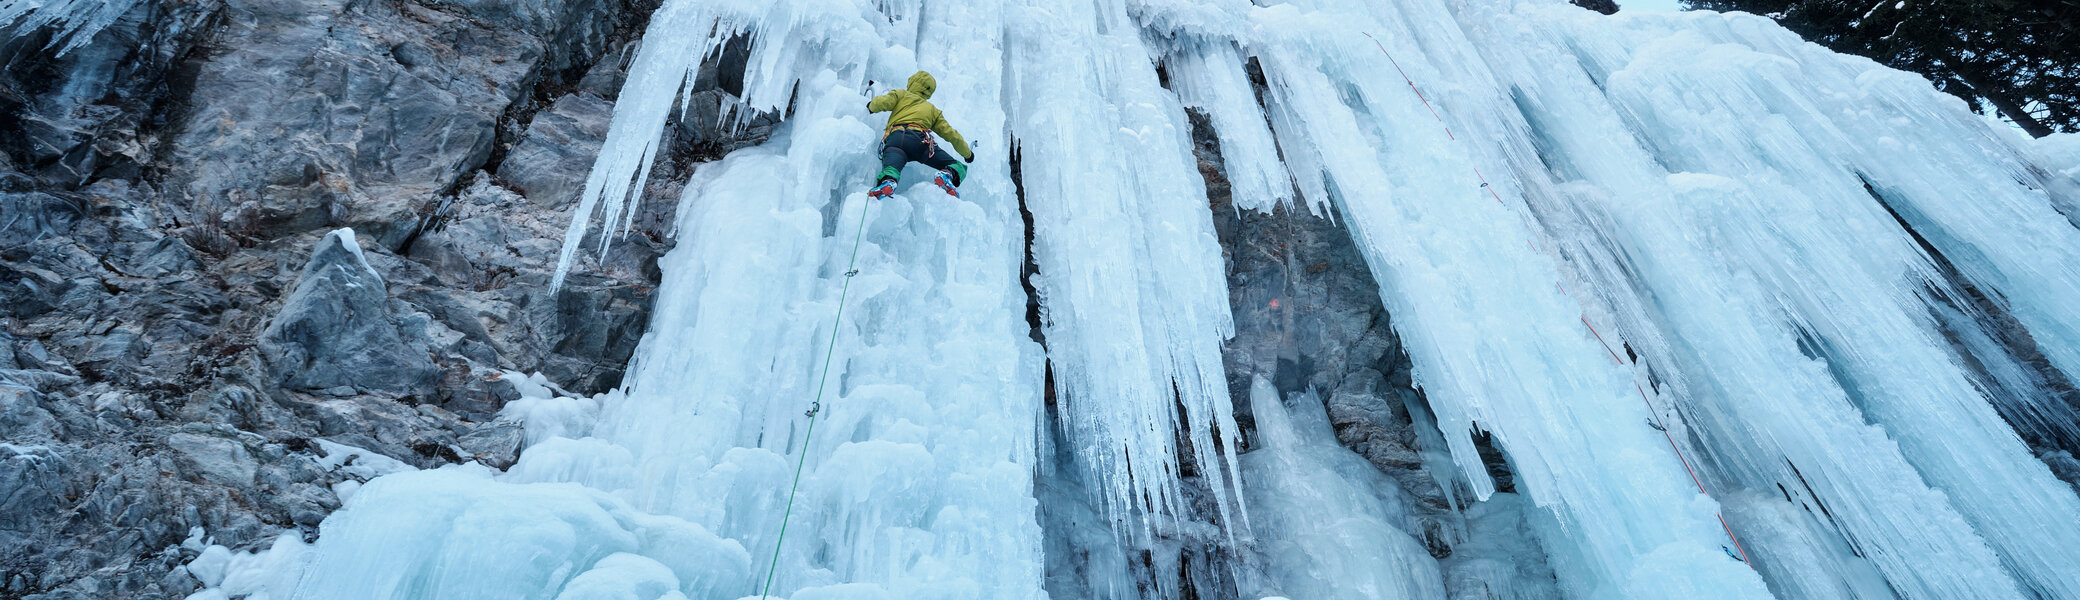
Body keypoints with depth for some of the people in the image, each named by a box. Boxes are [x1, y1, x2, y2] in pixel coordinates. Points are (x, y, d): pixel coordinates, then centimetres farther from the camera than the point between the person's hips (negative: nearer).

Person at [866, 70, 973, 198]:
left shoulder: (901, 94, 32)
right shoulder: (933, 110, 36)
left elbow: (881, 103, 12)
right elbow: (952, 135, 33)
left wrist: (871, 106, 36)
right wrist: (967, 153, 47)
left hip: (894, 137, 0)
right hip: (919, 140, 1)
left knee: (891, 168, -26)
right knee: (959, 168, 6)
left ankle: (888, 181, -63)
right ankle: (948, 175, -30)